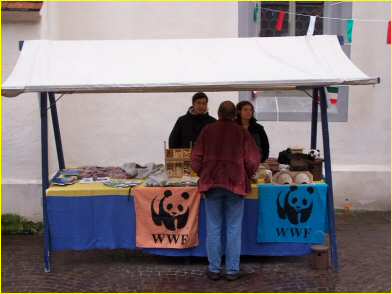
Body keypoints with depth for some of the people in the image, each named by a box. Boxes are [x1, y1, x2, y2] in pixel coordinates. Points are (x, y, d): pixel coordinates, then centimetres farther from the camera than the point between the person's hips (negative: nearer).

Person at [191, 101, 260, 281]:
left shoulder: (207, 131, 4)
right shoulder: (242, 132, 1)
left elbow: (196, 159, 4)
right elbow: (253, 161, -2)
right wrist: (246, 177, 15)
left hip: (211, 183, 1)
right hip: (235, 184, -1)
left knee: (213, 228, 8)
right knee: (234, 229, 6)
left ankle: (214, 269, 12)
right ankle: (232, 270, 10)